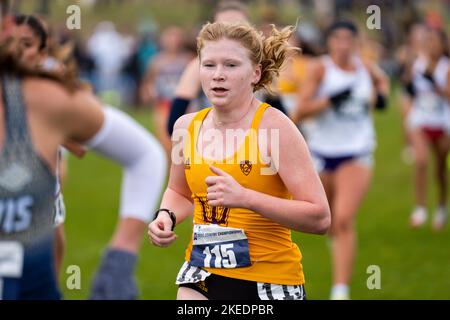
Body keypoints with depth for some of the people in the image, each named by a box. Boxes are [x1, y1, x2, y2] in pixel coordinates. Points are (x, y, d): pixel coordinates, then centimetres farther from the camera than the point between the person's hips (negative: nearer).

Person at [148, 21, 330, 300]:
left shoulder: (274, 126, -14)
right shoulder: (186, 126, 3)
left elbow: (320, 218, -20)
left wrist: (245, 197, -29)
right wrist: (166, 216, 1)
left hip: (269, 281, -4)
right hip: (202, 277, 4)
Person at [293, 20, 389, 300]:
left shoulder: (365, 68, 2)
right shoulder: (320, 68, -8)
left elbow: (382, 79, 27)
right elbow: (301, 111, -15)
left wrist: (382, 94, 7)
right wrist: (330, 100, -28)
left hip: (357, 153, 0)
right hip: (323, 153, 0)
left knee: (345, 220, -17)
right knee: (328, 218, 18)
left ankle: (341, 291, -18)